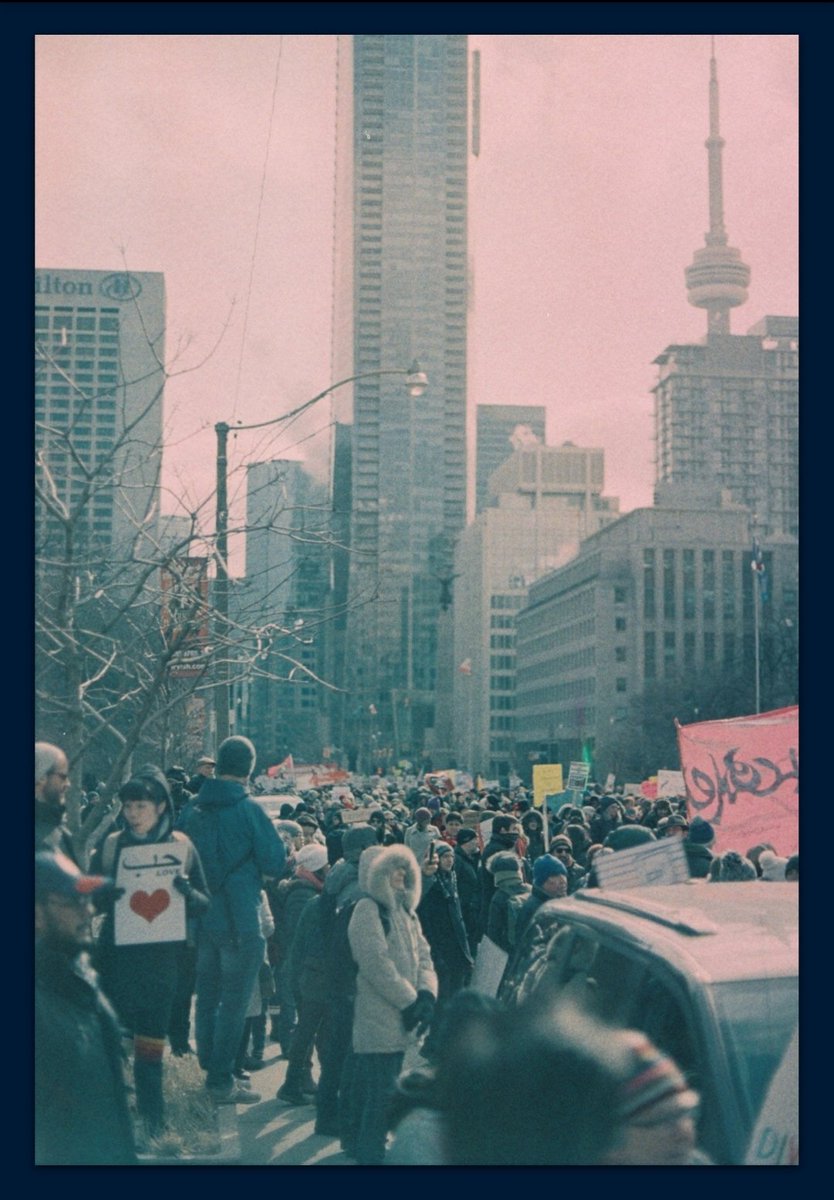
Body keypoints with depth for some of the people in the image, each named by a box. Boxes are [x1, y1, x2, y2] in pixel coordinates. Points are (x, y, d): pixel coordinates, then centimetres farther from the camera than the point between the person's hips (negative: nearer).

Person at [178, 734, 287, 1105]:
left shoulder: (192, 809, 2)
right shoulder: (248, 810, -14)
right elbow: (275, 864, -11)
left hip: (200, 918, 5)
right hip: (240, 920, -5)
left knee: (206, 996, 17)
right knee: (234, 1002, 3)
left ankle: (209, 1071, 26)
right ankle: (222, 1081, 6)